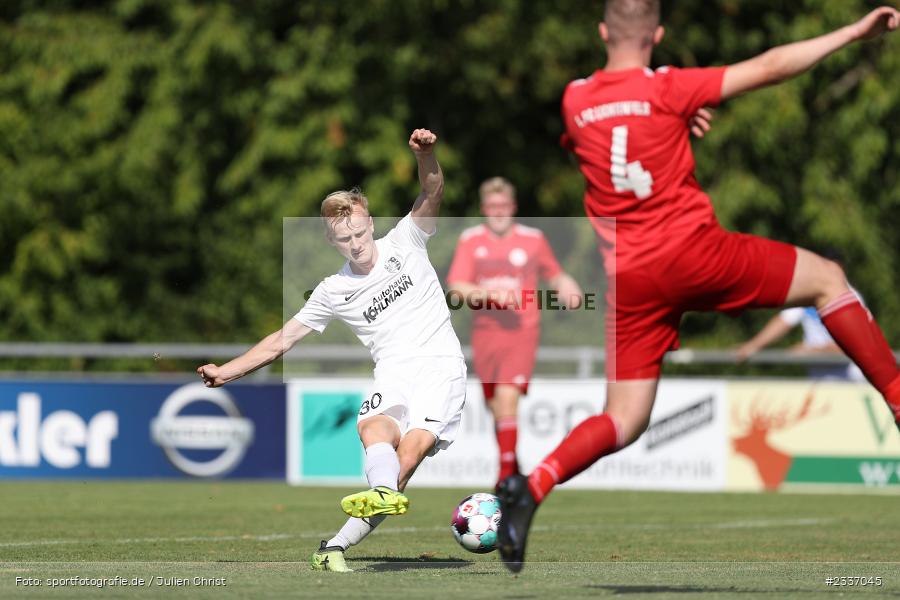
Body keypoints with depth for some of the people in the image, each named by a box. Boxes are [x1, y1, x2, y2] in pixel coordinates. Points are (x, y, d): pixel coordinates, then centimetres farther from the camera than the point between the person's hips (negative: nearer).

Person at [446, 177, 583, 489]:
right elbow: (457, 287, -3)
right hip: (485, 332, 3)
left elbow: (555, 275, 16)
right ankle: (512, 468, 27)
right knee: (495, 405, 9)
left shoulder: (533, 239, 3)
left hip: (522, 331, -3)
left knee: (507, 397, -18)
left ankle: (506, 473, -15)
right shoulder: (470, 240, 4)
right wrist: (487, 294, -20)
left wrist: (567, 289, -5)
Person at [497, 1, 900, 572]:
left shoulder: (574, 101, 7)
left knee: (624, 421, 8)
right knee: (827, 278, 13)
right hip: (693, 251, -4)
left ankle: (533, 485, -15)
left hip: (627, 278, 4)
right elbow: (769, 67, -8)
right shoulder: (668, 88, -6)